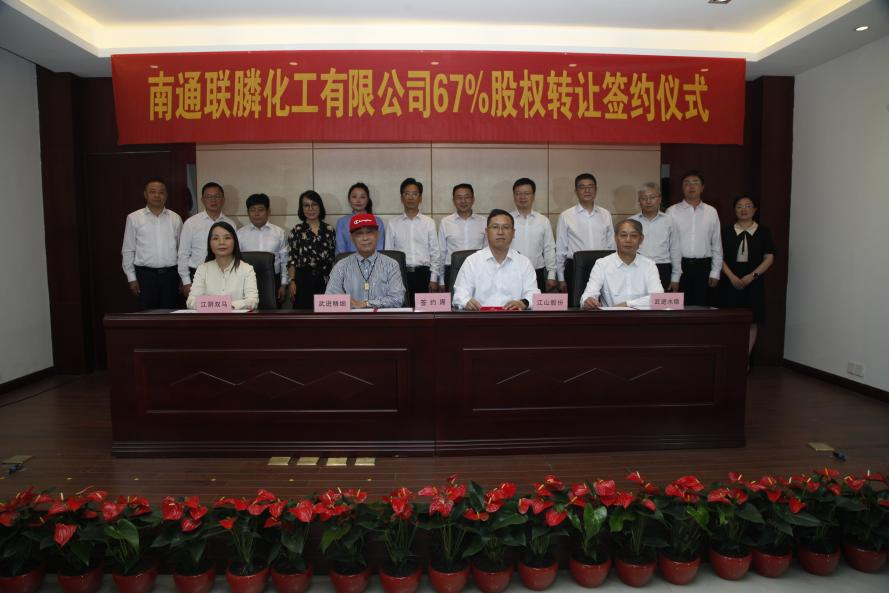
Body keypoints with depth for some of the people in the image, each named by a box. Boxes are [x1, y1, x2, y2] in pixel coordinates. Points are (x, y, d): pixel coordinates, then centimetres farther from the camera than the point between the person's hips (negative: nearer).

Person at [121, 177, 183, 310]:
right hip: (145, 274, -1)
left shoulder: (175, 218, 7)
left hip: (170, 274, 1)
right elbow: (128, 251, 5)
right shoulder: (134, 218, 2)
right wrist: (131, 278, 1)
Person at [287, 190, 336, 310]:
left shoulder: (329, 230, 9)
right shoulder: (297, 231, 5)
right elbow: (291, 259, 2)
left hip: (325, 279, 1)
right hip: (303, 279, -1)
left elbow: (334, 257, 10)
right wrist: (291, 281, -7)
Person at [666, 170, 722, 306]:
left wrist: (715, 272, 4)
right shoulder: (672, 211, 0)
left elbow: (717, 245, 9)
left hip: (703, 266, 2)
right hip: (679, 266, -2)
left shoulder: (711, 212, 7)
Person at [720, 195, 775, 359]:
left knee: (752, 321, 2)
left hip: (753, 282, 0)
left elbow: (769, 258, 0)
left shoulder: (763, 232, 4)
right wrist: (732, 277, -11)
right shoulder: (727, 232, 5)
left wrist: (751, 276, -11)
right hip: (730, 282, 0)